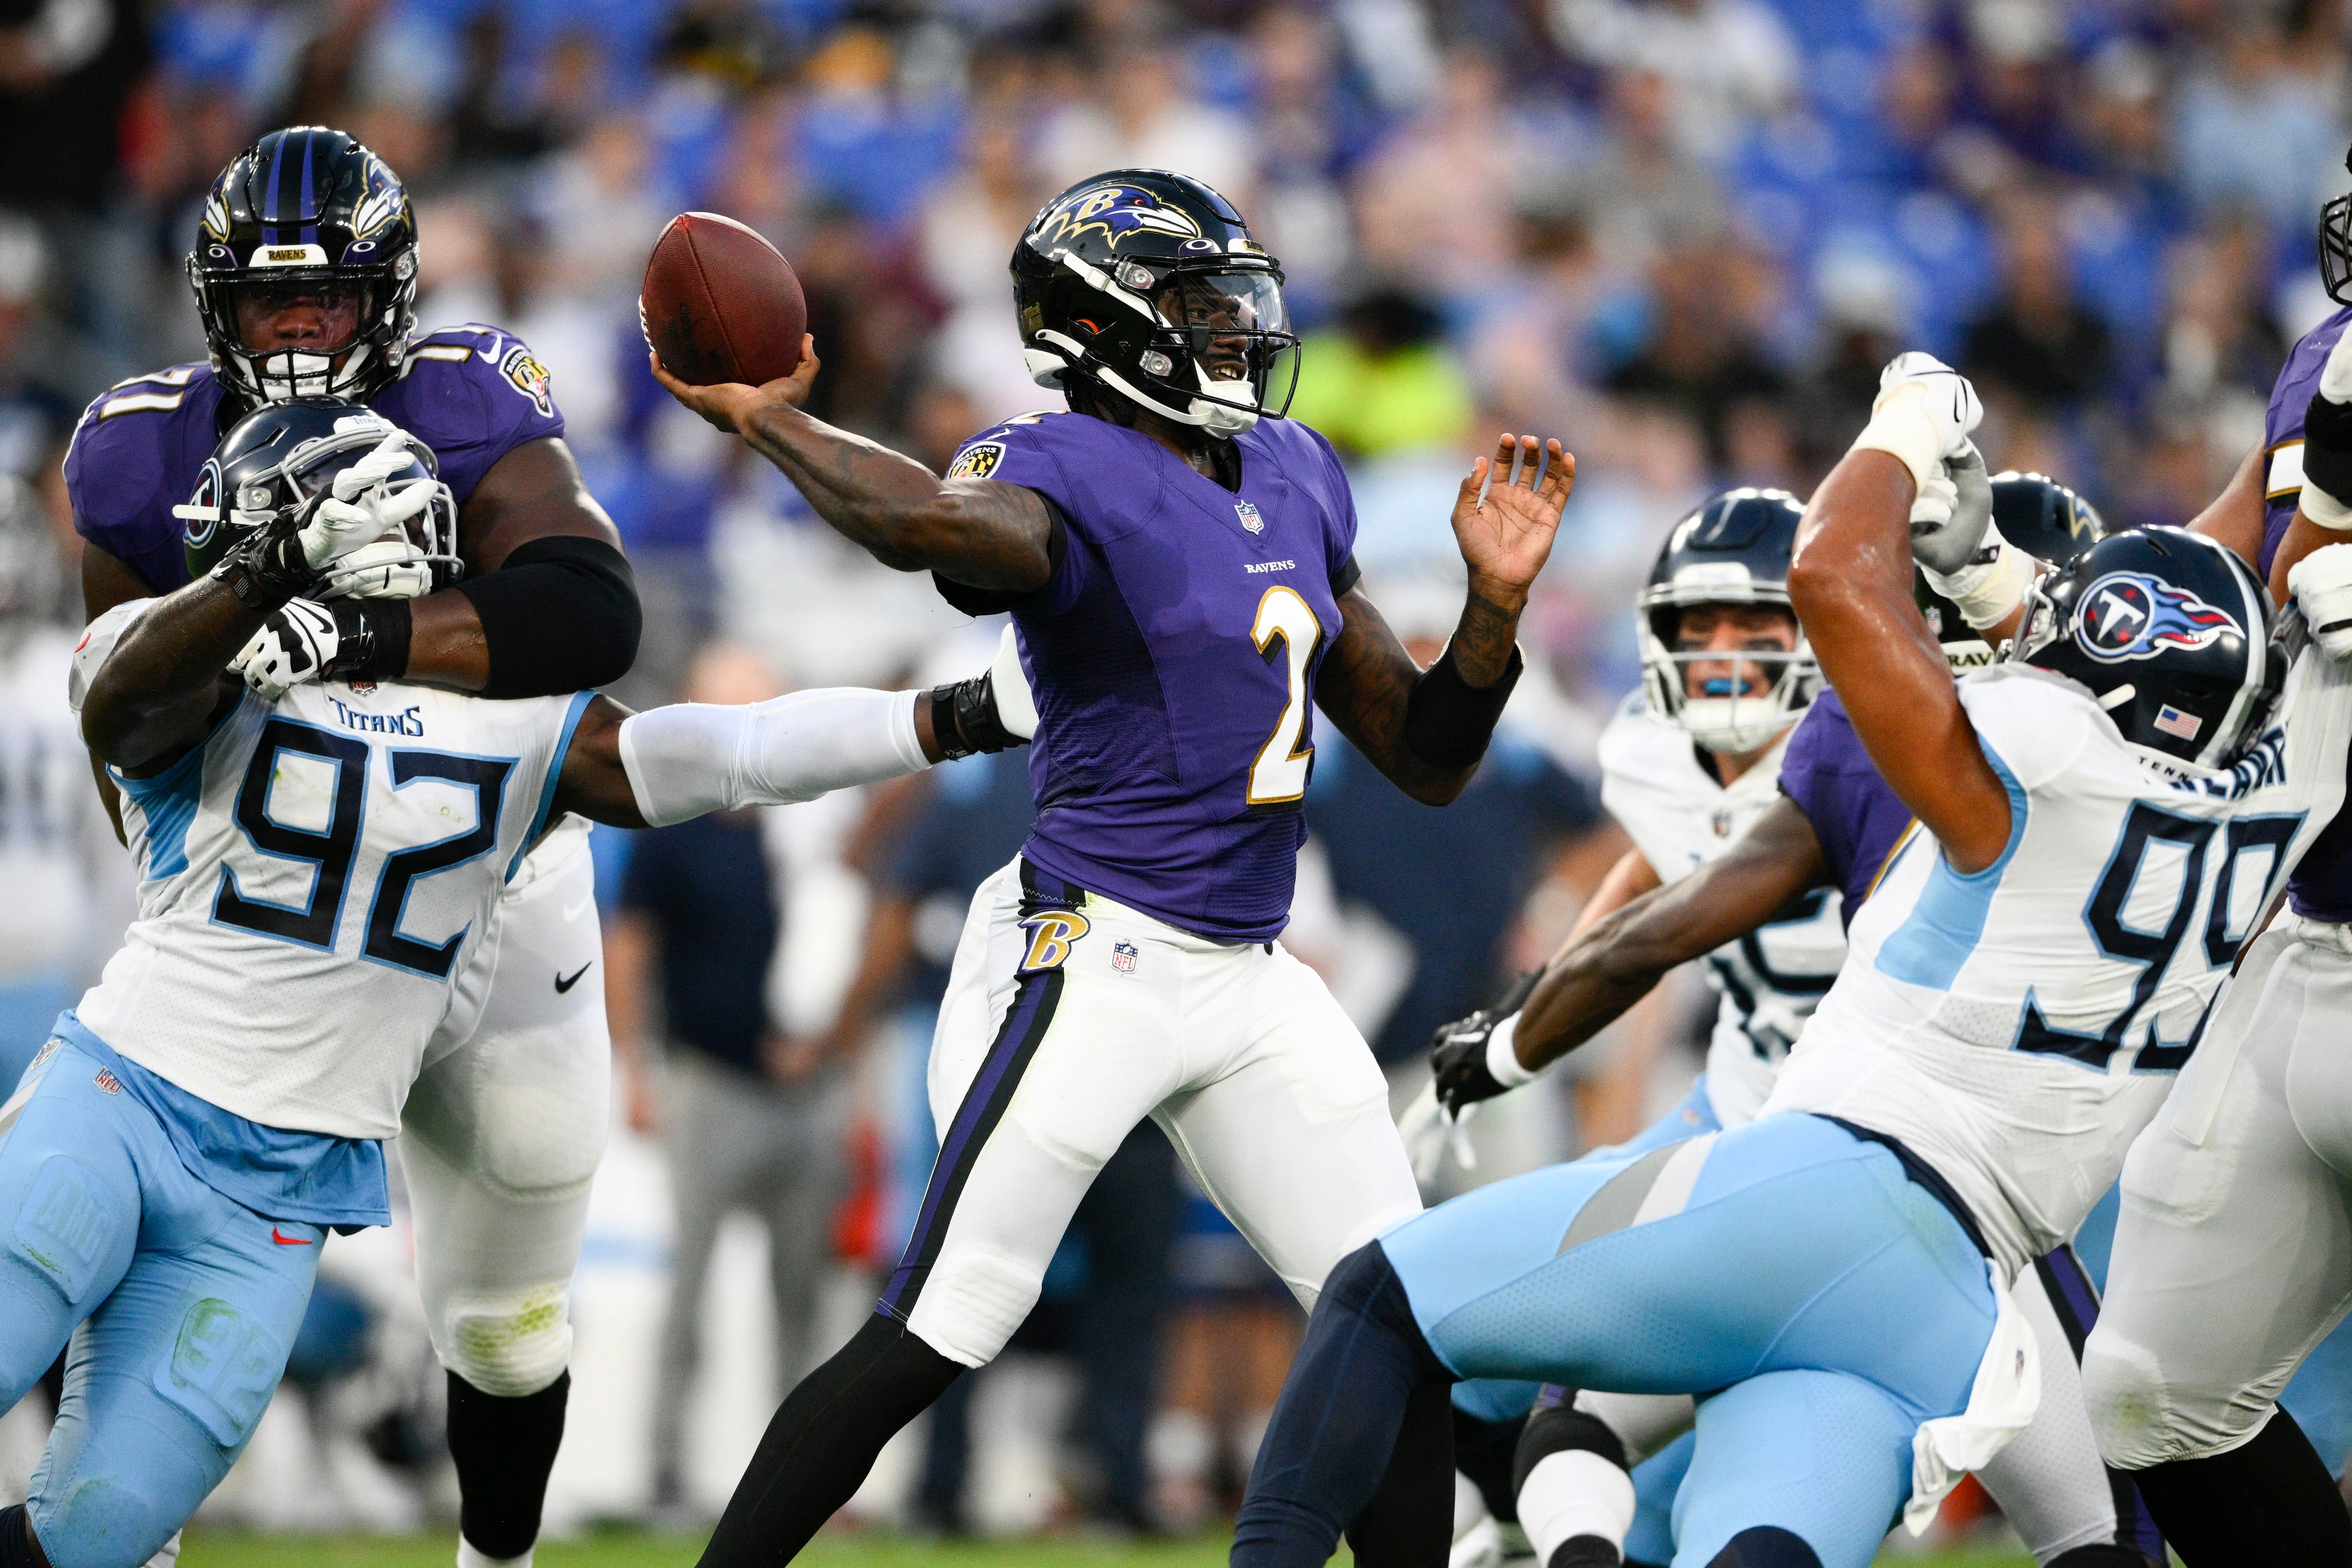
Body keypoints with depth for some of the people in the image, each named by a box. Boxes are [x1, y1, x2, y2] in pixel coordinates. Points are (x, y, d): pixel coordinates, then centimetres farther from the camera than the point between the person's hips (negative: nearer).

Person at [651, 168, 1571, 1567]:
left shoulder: (1295, 479, 14)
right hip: (1094, 961, -8)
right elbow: (942, 524, -39)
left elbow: (1425, 760, 16)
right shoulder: (1068, 476, -11)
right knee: (937, 1334, -8)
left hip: (1255, 977, 8)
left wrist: (1494, 602, 3)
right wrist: (767, 419, -29)